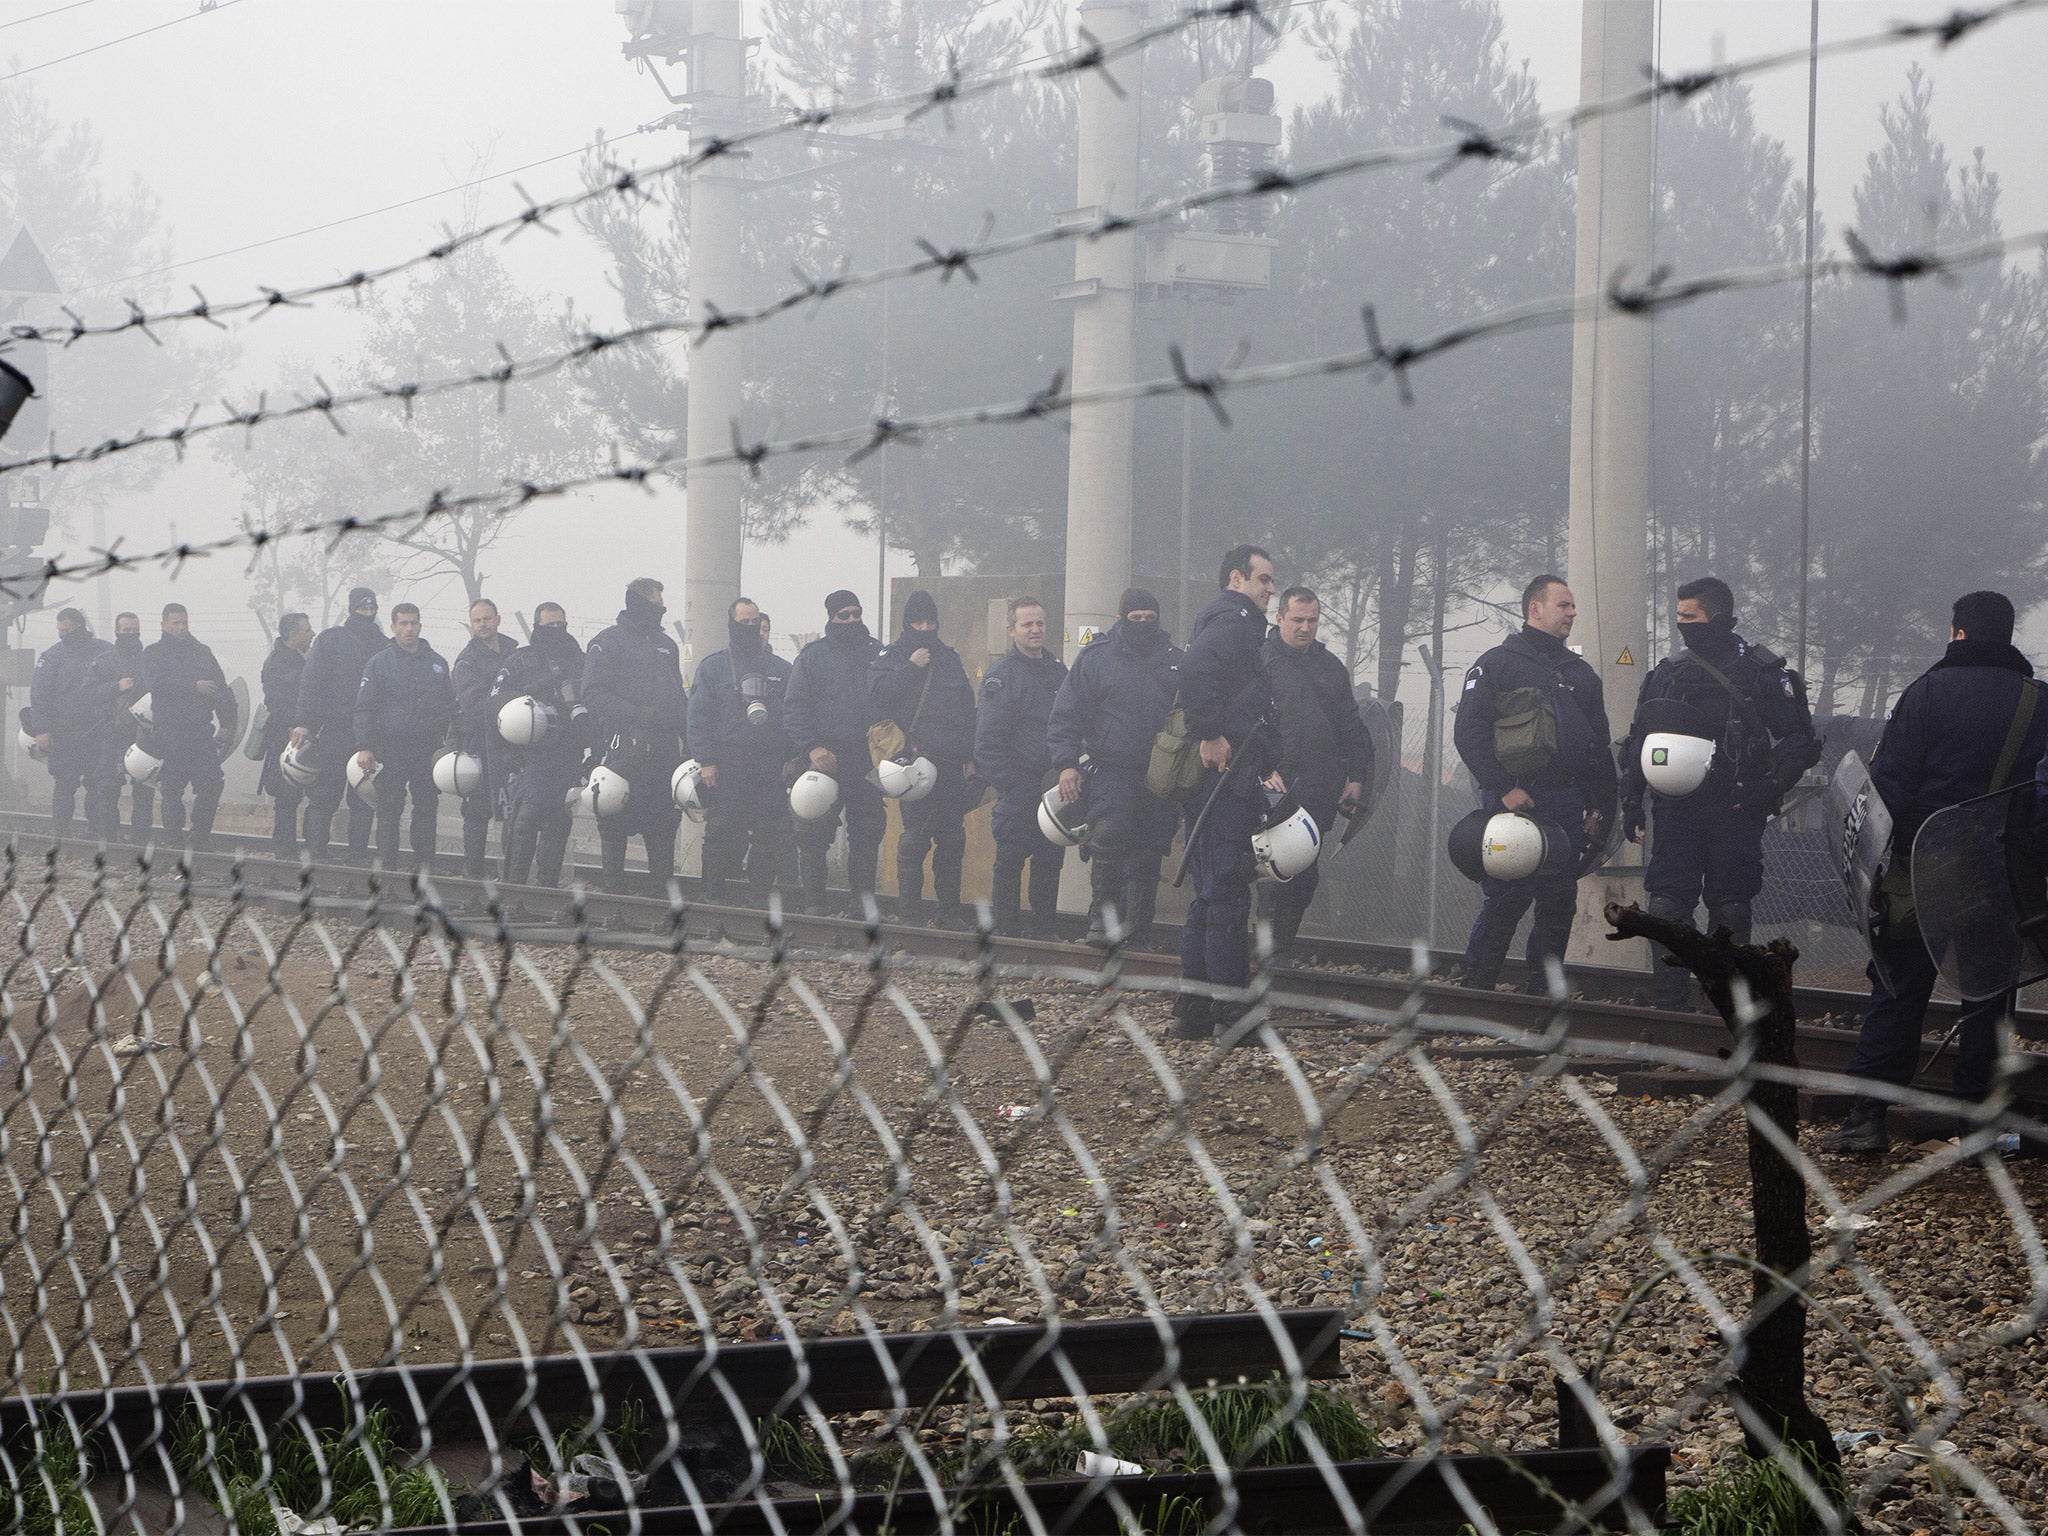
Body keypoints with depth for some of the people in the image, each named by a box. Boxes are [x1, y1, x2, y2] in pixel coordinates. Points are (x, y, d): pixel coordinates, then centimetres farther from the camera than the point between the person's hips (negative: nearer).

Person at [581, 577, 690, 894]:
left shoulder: (666, 644, 21)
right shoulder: (608, 642, 0)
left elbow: (678, 697, 25)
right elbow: (595, 696, -10)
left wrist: (690, 740, 13)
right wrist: (638, 714, -19)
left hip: (665, 747, 6)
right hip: (626, 746, -6)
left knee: (665, 820, 6)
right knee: (619, 818, -4)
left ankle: (664, 887, 11)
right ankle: (613, 886, 3)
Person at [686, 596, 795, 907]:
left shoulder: (780, 669, 14)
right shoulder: (713, 666, 6)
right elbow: (699, 717, 1)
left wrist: (792, 758, 4)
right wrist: (706, 761, -8)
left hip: (770, 767, 2)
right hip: (726, 766, -2)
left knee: (766, 834, 1)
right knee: (719, 832, -3)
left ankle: (760, 895, 9)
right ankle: (713, 897, 4)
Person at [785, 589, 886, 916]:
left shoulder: (876, 653, 11)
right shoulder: (812, 656, 4)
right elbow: (794, 707, -2)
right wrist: (812, 747, -15)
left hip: (868, 764, 3)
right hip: (824, 762, -2)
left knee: (867, 836, 6)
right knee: (814, 836, -3)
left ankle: (862, 902, 14)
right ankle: (813, 904, 4)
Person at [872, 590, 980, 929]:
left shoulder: (950, 659, 19)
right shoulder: (892, 657, 7)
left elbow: (967, 709, 20)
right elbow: (880, 695, -10)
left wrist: (970, 757, 14)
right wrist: (910, 668, -12)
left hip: (951, 761, 5)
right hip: (915, 758, -5)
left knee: (952, 837, 4)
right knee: (915, 834, -9)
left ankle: (949, 910, 11)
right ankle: (909, 910, -4)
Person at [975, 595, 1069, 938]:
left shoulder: (1058, 670, 14)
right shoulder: (1001, 674, -7)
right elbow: (988, 737, -11)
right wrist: (1007, 784, -16)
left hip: (1054, 784, 6)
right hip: (1020, 788, -6)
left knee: (1050, 858, 10)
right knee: (1010, 858, -2)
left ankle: (1045, 928, 18)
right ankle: (1006, 930, 4)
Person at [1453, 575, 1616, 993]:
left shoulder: (1580, 673, 19)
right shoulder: (1497, 664, 1)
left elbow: (1599, 746, 22)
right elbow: (1469, 734, -7)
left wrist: (1599, 805, 13)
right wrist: (1503, 788, -15)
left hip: (1567, 808, 6)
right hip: (1513, 801, -6)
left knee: (1560, 903, 5)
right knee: (1504, 901, -9)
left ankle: (1542, 993, 15)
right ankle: (1474, 990, -1)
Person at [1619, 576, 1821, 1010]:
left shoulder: (1761, 672, 0)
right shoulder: (1668, 673, 12)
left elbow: (1798, 739, 0)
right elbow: (1638, 742, 16)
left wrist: (1770, 787, -13)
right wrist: (1631, 802, 11)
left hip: (1735, 811, -3)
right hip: (1676, 808, 3)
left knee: (1730, 909, 3)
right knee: (1667, 907, -3)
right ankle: (1668, 1003, 4)